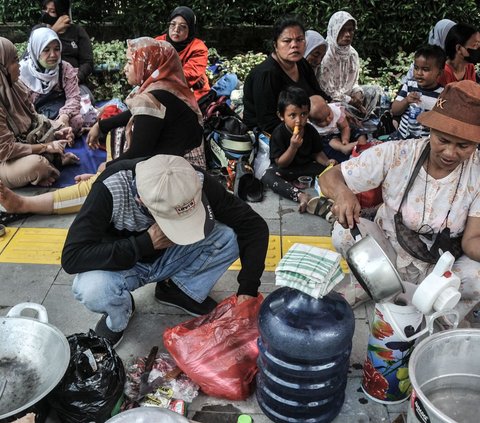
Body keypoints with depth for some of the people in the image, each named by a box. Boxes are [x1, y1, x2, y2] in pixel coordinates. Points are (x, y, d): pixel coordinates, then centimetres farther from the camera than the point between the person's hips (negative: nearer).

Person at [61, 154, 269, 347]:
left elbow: (254, 226, -19)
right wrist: (145, 244, -38)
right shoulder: (110, 189, -34)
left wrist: (247, 290, -25)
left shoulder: (196, 181, -27)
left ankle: (177, 290, 1)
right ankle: (118, 317, 0)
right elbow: (72, 257, -35)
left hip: (169, 257, 2)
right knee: (91, 290, -35)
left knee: (229, 237, -22)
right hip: (124, 264, -2)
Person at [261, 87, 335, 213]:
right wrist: (293, 146, -34)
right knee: (267, 176, -35)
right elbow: (280, 163, -19)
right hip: (286, 169, -3)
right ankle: (301, 196, -48)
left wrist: (327, 162, -19)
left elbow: (317, 153, 4)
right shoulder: (278, 134, -19)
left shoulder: (310, 131, -7)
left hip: (307, 166, 3)